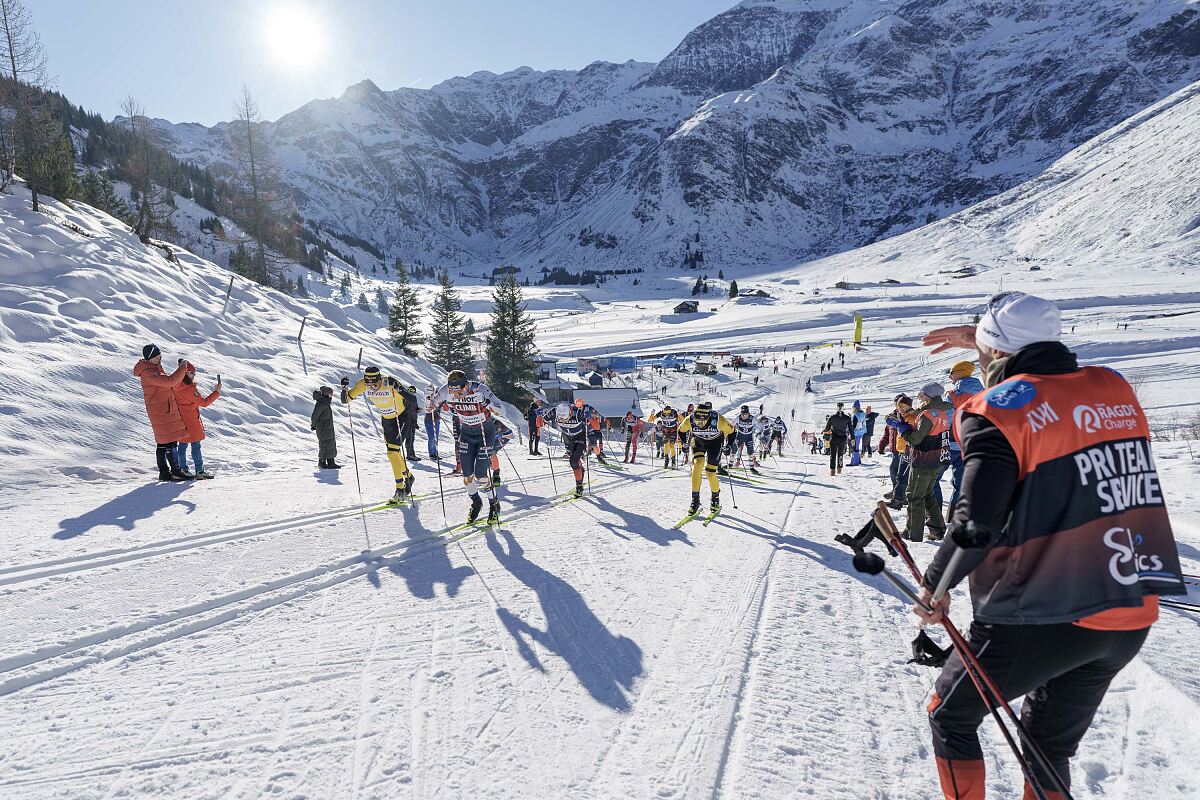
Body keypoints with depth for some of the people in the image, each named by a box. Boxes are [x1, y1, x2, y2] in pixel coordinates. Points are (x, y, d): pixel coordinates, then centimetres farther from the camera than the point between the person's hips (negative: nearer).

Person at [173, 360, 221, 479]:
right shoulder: (189, 389, -24)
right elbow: (204, 402, -21)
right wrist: (216, 392, -15)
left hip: (180, 420, 8)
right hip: (191, 422, -8)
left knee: (183, 444, 15)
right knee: (195, 446, -2)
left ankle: (182, 469, 22)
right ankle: (200, 471, 1)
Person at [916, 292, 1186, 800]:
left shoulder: (997, 409, -15)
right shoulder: (1115, 388, 4)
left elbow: (977, 524, -21)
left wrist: (934, 586, -6)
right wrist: (987, 343, 32)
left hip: (1040, 618, -6)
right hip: (1132, 617, 7)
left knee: (951, 718, 18)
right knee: (1049, 747, 25)